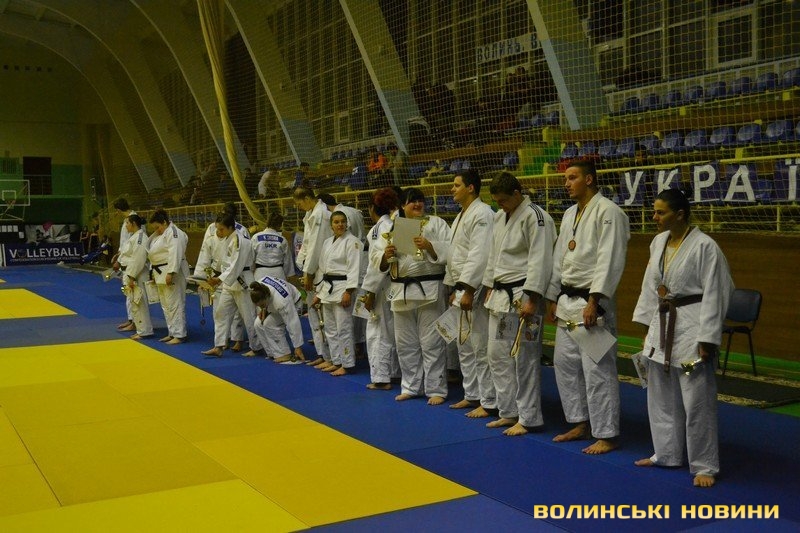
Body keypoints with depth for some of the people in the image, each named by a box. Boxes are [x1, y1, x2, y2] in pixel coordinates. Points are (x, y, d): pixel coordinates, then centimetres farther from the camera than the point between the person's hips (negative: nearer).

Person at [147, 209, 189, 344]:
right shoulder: (159, 234, 17)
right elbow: (154, 254, 23)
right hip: (161, 274, 11)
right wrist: (154, 272, 21)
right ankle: (172, 333, 23)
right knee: (166, 305, 15)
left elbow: (175, 254, -24)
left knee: (175, 304, -7)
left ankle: (179, 335, -2)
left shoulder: (173, 233, -16)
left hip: (171, 273, -11)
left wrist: (171, 273, -27)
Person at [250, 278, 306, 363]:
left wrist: (298, 347, -31)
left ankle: (284, 354, -15)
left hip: (291, 302, -7)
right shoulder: (259, 289, -31)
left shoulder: (282, 302, -44)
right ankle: (273, 353, 2)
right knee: (258, 324, -12)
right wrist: (263, 309, -14)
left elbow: (293, 323, -37)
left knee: (269, 323, -26)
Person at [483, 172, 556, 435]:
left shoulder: (535, 217, -14)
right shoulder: (500, 216, 13)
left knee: (525, 359, -2)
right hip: (500, 295, 9)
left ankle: (528, 418, 9)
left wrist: (531, 300, -21)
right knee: (498, 355, 13)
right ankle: (508, 412, 25)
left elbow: (540, 261, -18)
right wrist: (489, 288, 18)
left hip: (523, 295, -9)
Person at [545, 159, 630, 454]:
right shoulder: (570, 214, 15)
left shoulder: (608, 212, -12)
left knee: (597, 369, -5)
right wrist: (553, 297, 17)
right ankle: (581, 423, 28)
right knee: (565, 363, 15)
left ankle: (607, 435, 5)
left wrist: (593, 301, -23)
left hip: (592, 301, -9)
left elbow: (610, 260, -18)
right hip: (568, 300, 9)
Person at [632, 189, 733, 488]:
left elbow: (714, 295, -15)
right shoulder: (659, 242, 7)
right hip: (662, 326, 8)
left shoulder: (704, 247, -16)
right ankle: (666, 454, 32)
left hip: (691, 331, -8)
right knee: (661, 397, 17)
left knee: (697, 401, -2)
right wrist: (648, 326, 13)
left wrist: (706, 340, -17)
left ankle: (704, 466, 11)